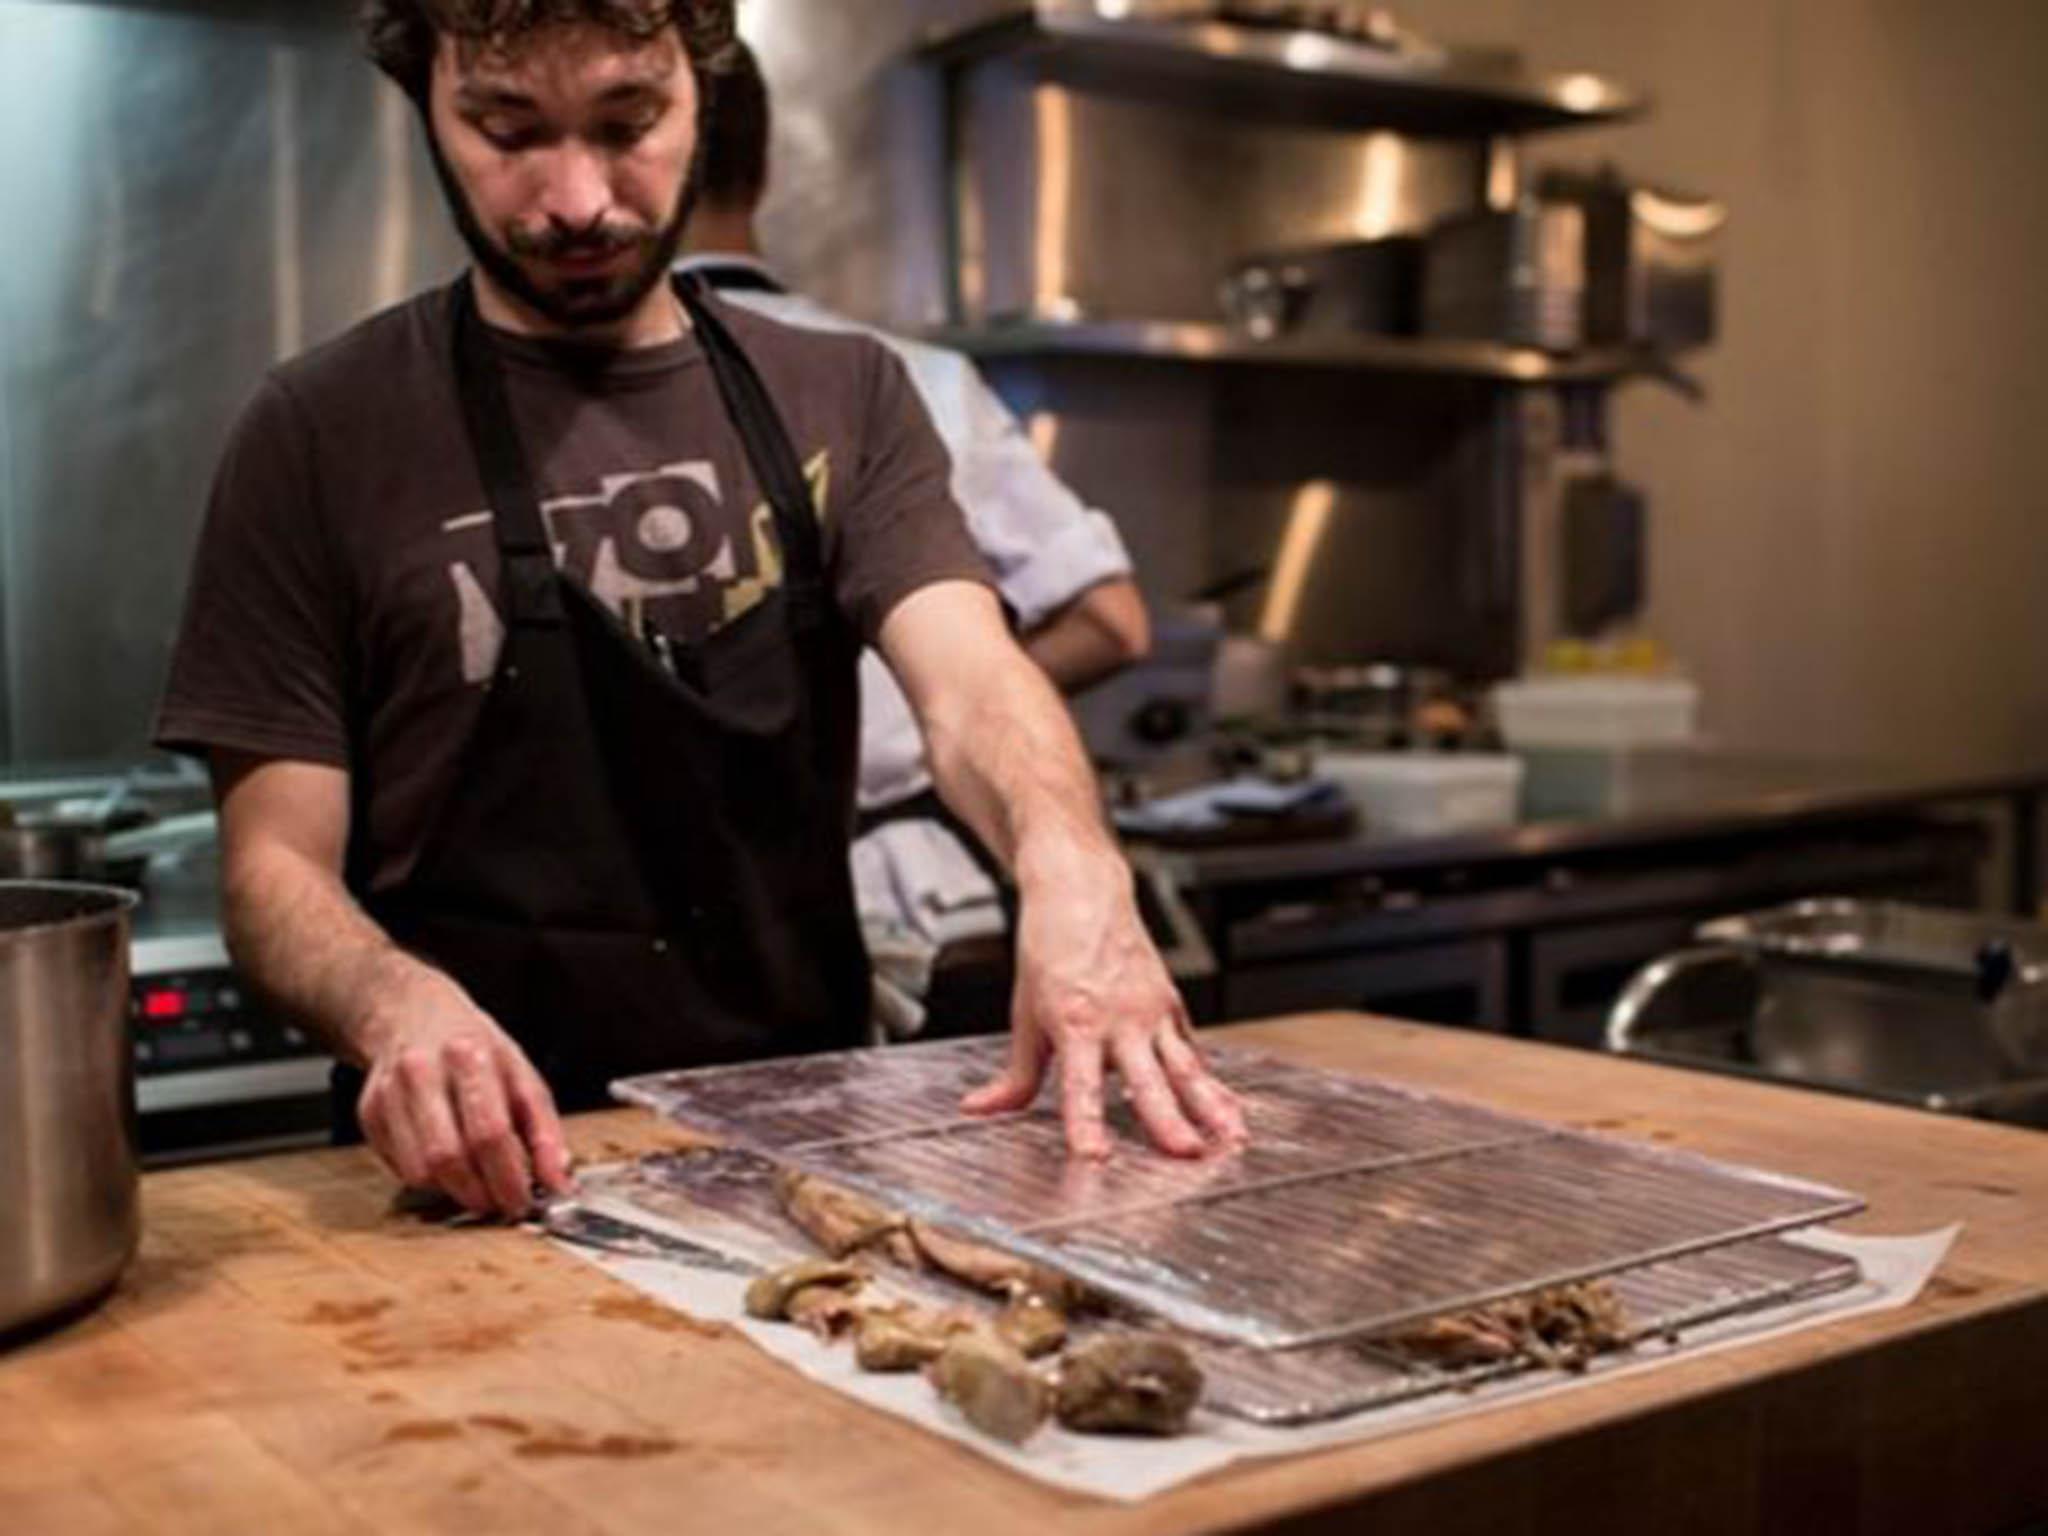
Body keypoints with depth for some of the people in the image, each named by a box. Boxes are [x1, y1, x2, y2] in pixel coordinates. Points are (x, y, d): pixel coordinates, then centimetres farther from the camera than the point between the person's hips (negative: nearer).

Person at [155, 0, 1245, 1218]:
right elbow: (277, 865, -2)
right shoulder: (322, 436, -1)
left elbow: (970, 675, -9)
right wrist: (400, 1007, -24)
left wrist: (1071, 869, -31)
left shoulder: (843, 399, 7)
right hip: (488, 1173, -2)